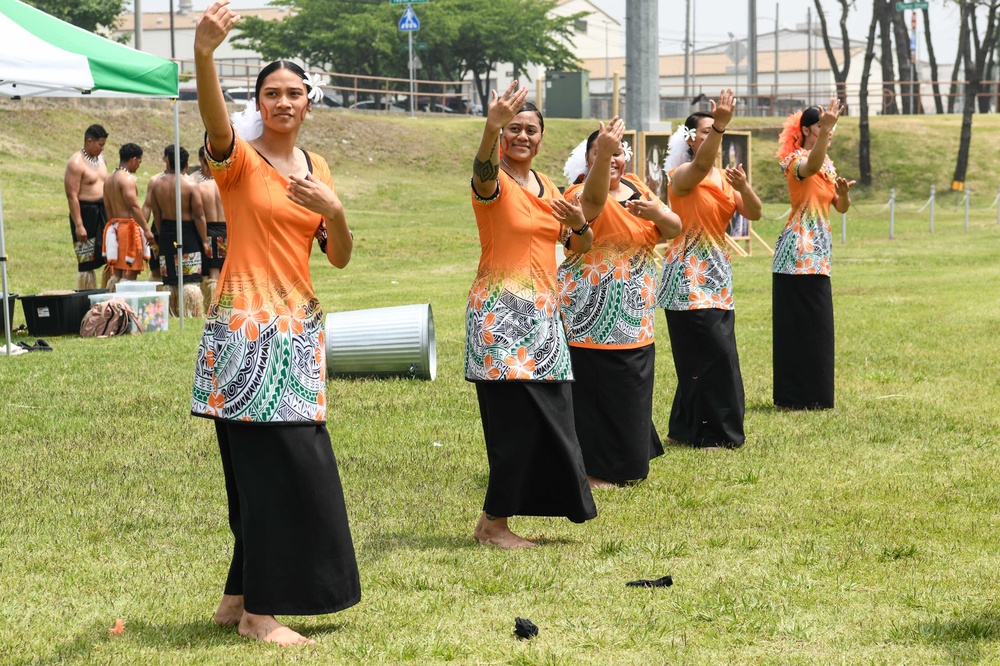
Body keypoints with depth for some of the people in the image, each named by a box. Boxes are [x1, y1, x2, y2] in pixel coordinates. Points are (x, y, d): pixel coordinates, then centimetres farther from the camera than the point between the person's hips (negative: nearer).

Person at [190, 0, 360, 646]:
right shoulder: (240, 159, -5)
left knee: (271, 469, 8)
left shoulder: (317, 168, 14)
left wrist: (334, 211, -9)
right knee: (283, 466, -11)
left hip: (299, 327, 7)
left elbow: (340, 257, 12)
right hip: (246, 328, -7)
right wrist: (204, 52, -47)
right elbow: (215, 120, -29)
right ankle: (261, 613, -6)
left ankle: (241, 598, 19)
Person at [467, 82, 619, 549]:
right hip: (501, 313, -8)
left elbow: (580, 247, 24)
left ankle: (493, 522, 13)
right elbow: (484, 168, -34)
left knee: (547, 418, 6)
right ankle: (493, 524, -2)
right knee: (518, 419, -11)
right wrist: (492, 126, -53)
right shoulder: (495, 182, -7)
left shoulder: (546, 186, 15)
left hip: (541, 314, 8)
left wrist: (578, 224, 1)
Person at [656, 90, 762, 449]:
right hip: (688, 275, -7)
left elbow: (754, 213, 1)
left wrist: (743, 186, -19)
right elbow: (701, 164, -33)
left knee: (717, 356, 8)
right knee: (712, 354, -11)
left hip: (717, 273, 7)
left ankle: (687, 427, 17)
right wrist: (720, 125, -48)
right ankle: (710, 432, -5)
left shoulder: (724, 177, 11)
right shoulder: (682, 175, -9)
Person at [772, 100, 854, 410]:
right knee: (799, 325, -6)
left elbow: (841, 208, 14)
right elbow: (811, 166, -37)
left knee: (816, 325, 11)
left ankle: (812, 396, 17)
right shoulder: (796, 160, -11)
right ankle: (794, 397, -2)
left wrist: (843, 192, -9)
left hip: (818, 253, 9)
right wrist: (825, 129, -51)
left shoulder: (827, 164, 15)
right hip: (799, 252, -9)